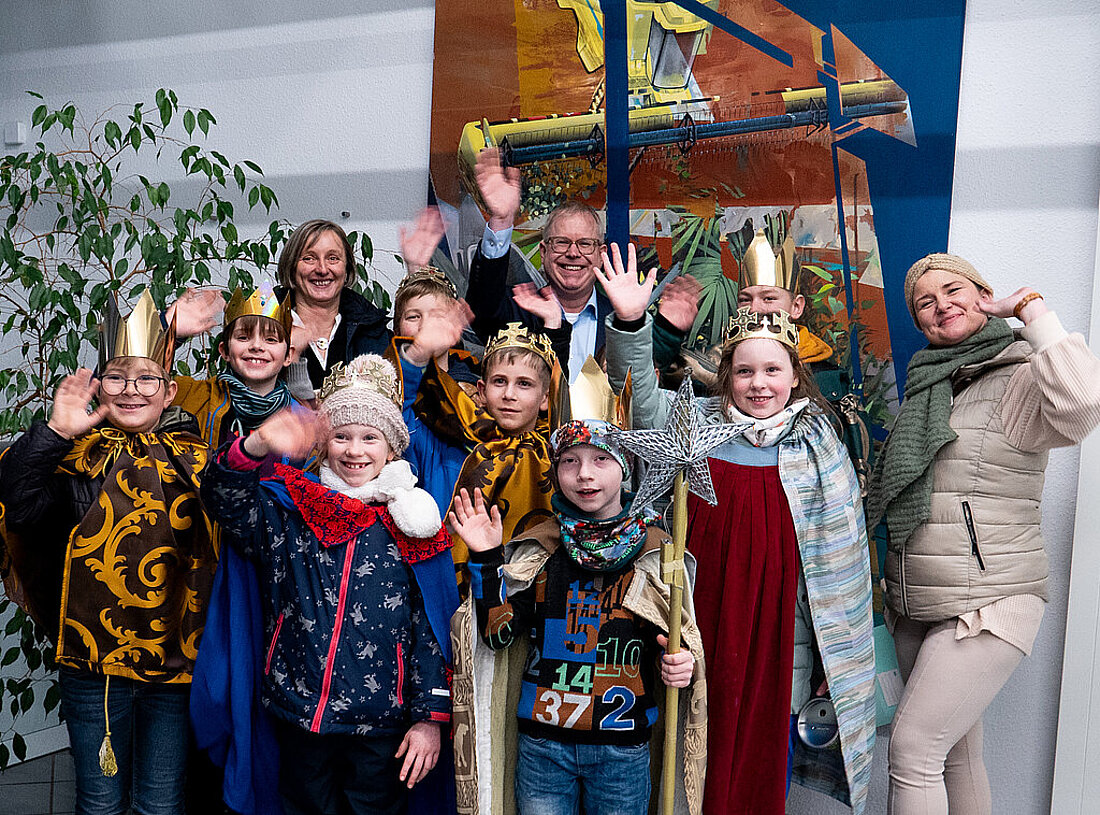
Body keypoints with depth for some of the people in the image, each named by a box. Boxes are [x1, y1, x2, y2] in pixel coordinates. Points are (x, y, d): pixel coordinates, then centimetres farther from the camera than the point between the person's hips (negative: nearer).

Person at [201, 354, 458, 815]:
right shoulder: (288, 514, 2)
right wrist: (256, 448, -35)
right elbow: (225, 500, -15)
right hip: (299, 716, 1)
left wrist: (430, 717, -3)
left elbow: (432, 631, -1)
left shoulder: (412, 529, -1)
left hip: (382, 728, -1)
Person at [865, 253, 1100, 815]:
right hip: (913, 608, 7)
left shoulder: (1019, 381, -9)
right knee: (957, 753, 15)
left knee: (913, 748, -9)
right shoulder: (926, 387, 12)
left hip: (987, 606, -7)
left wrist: (1034, 314, -21)